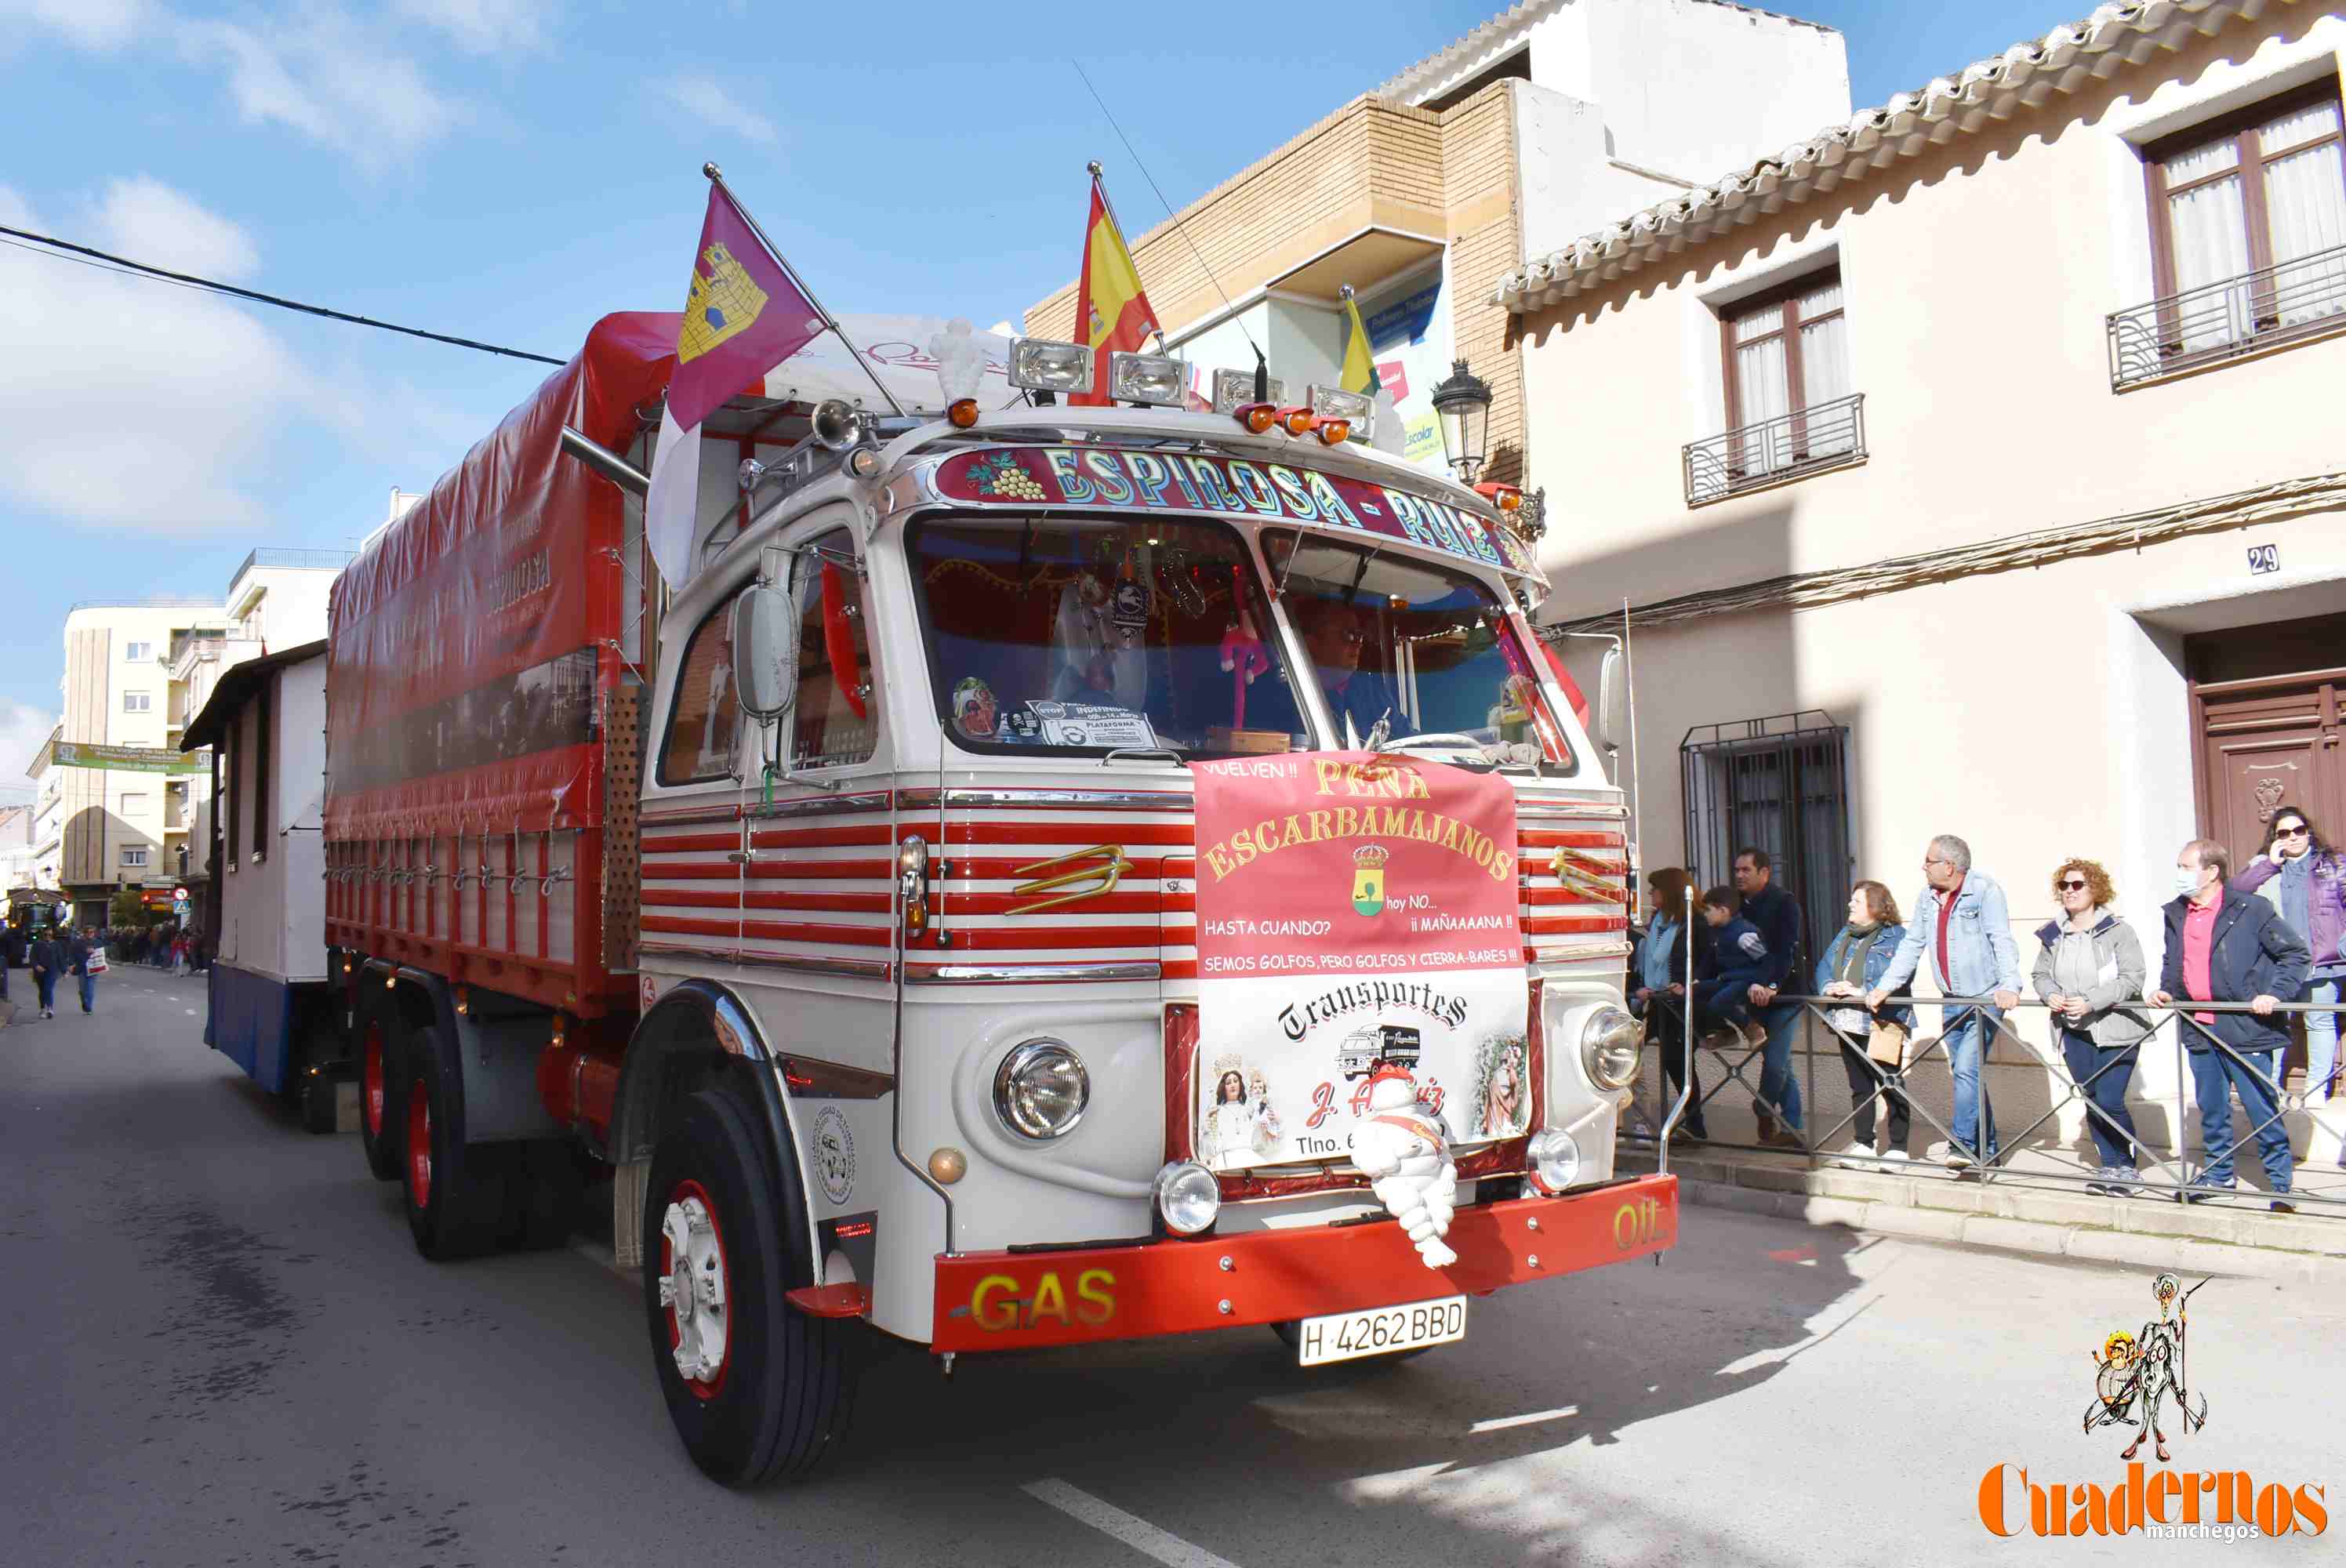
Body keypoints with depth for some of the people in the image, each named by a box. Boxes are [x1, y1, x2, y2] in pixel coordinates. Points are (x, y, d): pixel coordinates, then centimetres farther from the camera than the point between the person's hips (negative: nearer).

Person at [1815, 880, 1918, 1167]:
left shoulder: (1895, 936, -6)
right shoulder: (1844, 935, 17)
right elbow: (1824, 966, 10)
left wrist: (1862, 991, -26)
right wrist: (1829, 986, -10)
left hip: (1880, 1022, -7)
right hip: (1849, 1023, 7)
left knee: (1889, 1085, 0)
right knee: (1859, 1086, 14)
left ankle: (1898, 1148, 10)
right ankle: (1863, 1144, 22)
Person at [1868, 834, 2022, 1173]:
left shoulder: (1984, 890, -12)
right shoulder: (1927, 898, 8)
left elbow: (2001, 941, -20)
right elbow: (1912, 946, 12)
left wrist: (2008, 985, -32)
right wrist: (1884, 986, 6)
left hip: (1986, 999, -7)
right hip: (1952, 1003, 7)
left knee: (1967, 1071, -16)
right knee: (1966, 1075, 11)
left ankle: (1962, 1146, -13)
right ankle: (1986, 1149, 20)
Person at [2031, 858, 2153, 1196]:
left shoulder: (2117, 930, -7)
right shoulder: (2053, 934, 9)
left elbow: (2132, 979, -14)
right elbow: (2040, 974, 16)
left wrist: (2091, 1002, -23)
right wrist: (2051, 994, -7)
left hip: (2115, 1030, -5)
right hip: (2074, 1032, 5)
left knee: (2110, 1101, -10)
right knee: (2091, 1101, 9)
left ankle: (2128, 1167, 9)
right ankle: (2110, 1167, 21)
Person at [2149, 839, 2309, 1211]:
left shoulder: (2251, 910, -9)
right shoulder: (2175, 913, 10)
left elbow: (2297, 955, -5)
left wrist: (2274, 993, -16)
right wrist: (2165, 989, 7)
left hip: (2245, 1026, -6)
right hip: (2199, 1027, 6)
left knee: (2262, 1108, 0)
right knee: (2211, 1108, 15)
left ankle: (2281, 1183, 12)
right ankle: (2218, 1173, 29)